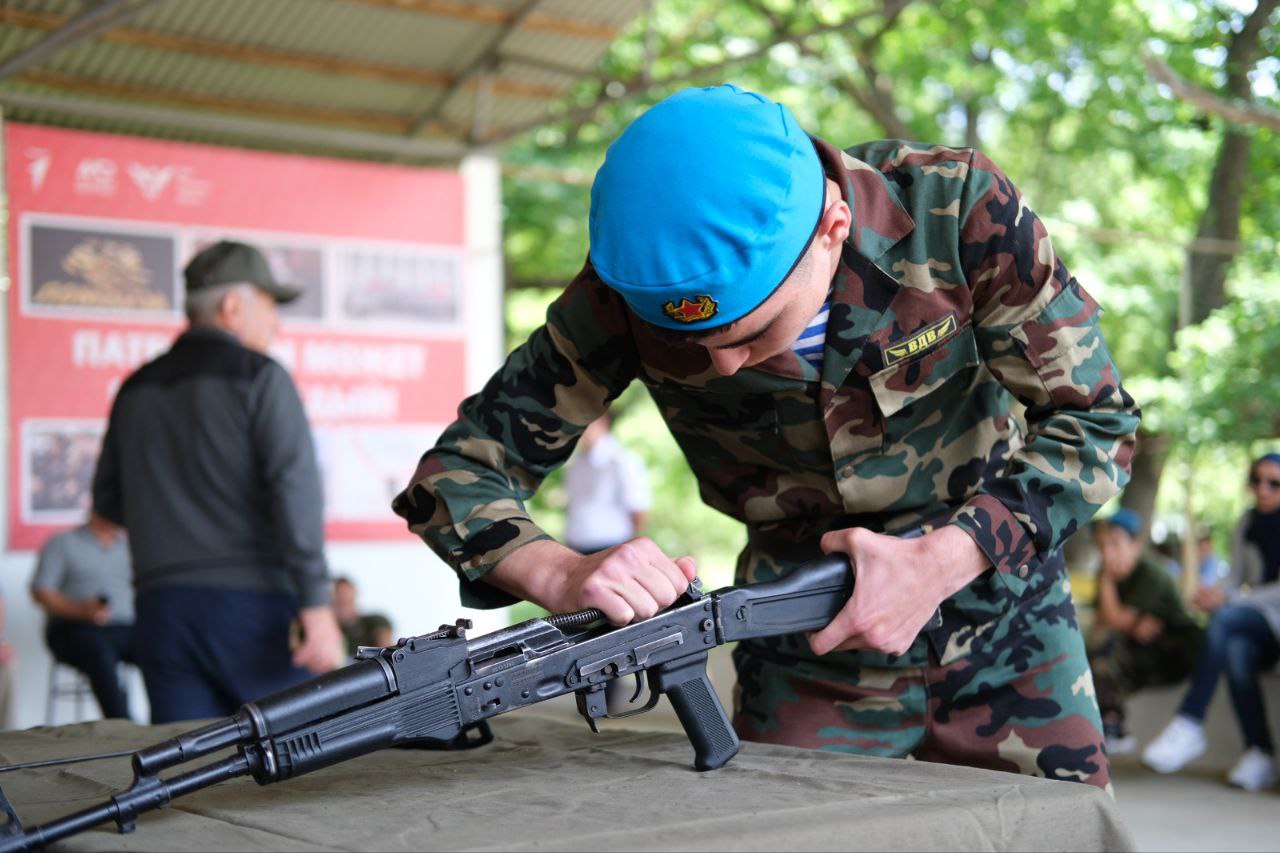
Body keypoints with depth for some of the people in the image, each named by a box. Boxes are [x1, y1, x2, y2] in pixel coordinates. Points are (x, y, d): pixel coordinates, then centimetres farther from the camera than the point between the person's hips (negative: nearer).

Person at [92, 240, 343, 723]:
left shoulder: (136, 389, 14)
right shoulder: (259, 378, -4)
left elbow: (108, 500, 20)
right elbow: (295, 490, -15)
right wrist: (317, 605, -19)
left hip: (161, 607, 5)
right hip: (252, 602, -5)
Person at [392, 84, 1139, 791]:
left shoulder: (954, 208, -23)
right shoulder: (629, 286, -20)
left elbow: (1096, 421, -15)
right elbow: (457, 470, -15)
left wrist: (945, 559, -29)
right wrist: (563, 574, -35)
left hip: (1006, 632, 1)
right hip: (808, 658, 0)